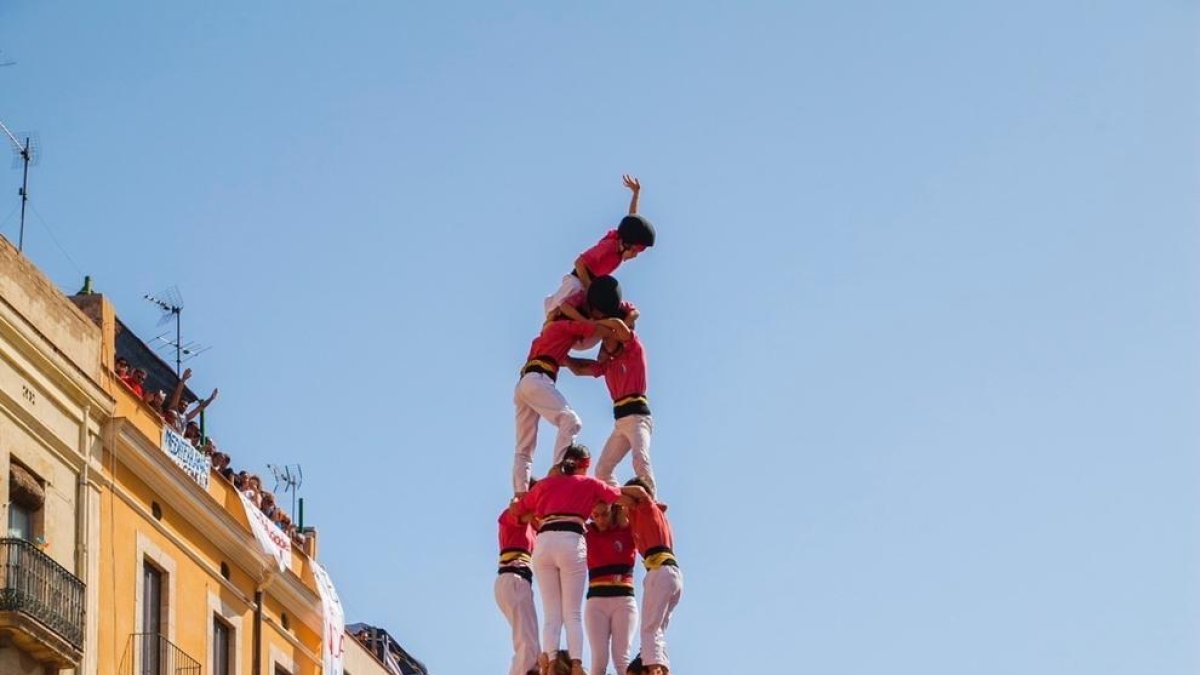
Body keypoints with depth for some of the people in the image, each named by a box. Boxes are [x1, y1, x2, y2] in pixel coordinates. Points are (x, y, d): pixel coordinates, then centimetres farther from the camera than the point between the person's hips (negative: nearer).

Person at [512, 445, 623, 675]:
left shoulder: (545, 483, 24)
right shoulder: (588, 483, 17)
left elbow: (517, 509, 30)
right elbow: (620, 496, 24)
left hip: (543, 542, 2)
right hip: (571, 542, -2)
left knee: (551, 614, 5)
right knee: (573, 613, -2)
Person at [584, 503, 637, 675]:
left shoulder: (627, 531, 5)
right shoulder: (587, 533, 9)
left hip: (623, 601, -1)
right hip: (596, 602, 1)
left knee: (621, 658, -10)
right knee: (599, 659, -10)